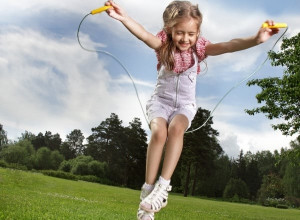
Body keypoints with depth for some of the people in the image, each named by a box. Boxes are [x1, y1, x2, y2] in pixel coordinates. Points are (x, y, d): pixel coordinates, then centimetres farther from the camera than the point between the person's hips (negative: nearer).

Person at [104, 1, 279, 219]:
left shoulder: (199, 47, -6)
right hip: (161, 100, 0)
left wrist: (256, 39, -42)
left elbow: (227, 46, -23)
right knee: (158, 132, -31)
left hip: (185, 104, 1)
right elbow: (145, 35, -30)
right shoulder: (164, 44, -8)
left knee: (176, 128, -34)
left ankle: (163, 186, -32)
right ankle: (148, 190, -24)